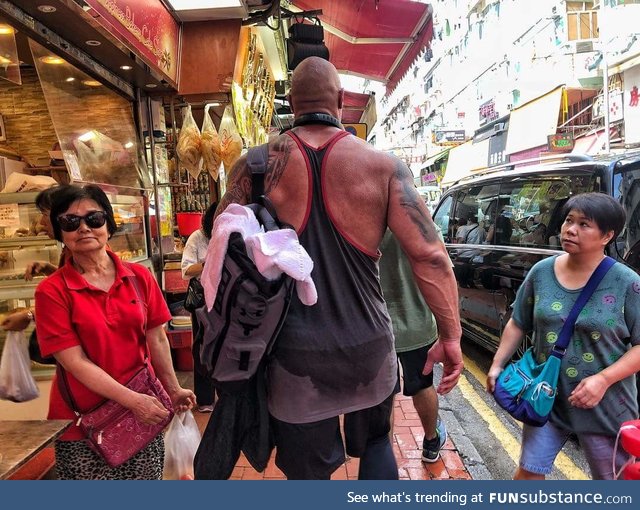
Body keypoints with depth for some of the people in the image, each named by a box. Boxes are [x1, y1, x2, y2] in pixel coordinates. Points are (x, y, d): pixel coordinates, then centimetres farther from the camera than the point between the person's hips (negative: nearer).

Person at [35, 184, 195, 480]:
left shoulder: (139, 277, 0)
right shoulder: (52, 291, -8)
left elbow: (156, 339, 4)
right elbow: (75, 361, -12)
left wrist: (173, 390, 6)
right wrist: (132, 400, -16)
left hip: (144, 413, 3)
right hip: (83, 423, -2)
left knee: (148, 476, 13)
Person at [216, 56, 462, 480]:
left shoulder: (257, 163, -5)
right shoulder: (383, 165, -7)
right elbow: (429, 254, -11)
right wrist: (450, 335, -3)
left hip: (295, 352, 0)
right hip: (369, 346, 1)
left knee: (307, 472, 20)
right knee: (375, 444, 30)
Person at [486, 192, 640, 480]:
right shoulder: (541, 272, -4)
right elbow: (518, 324, 5)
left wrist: (603, 379, -22)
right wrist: (498, 365, -1)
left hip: (606, 408, -2)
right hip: (546, 398, 2)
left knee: (609, 478, 19)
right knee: (530, 470, 12)